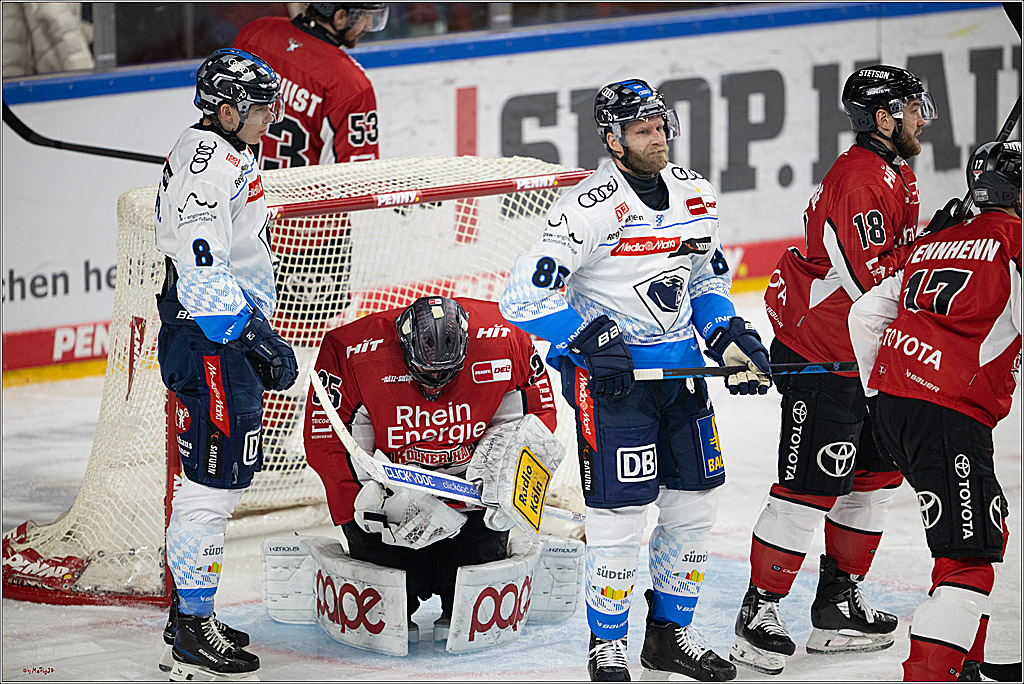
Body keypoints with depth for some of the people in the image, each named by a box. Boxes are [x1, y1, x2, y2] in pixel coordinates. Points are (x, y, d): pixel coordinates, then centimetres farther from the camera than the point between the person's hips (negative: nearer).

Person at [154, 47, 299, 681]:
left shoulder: (228, 155, 16)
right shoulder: (207, 164, -19)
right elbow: (204, 273, -27)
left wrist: (264, 339, 26)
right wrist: (263, 341, -26)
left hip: (226, 340, 11)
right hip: (209, 344, -11)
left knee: (217, 476, 18)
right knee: (216, 480, -9)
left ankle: (191, 612, 28)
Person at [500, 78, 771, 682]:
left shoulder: (695, 192, 5)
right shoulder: (592, 206, -17)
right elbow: (525, 296, -18)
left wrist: (732, 338, 4)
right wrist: (588, 339, -25)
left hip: (681, 370, 7)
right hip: (611, 373, -7)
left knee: (695, 502, 11)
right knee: (621, 513, -7)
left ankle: (671, 633, 27)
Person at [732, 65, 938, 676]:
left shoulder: (899, 173, 12)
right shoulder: (857, 180, -22)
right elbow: (870, 279, -28)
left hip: (867, 356, 10)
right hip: (819, 356, -10)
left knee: (876, 472, 14)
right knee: (809, 484, -8)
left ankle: (839, 602, 24)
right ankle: (760, 613, -1)